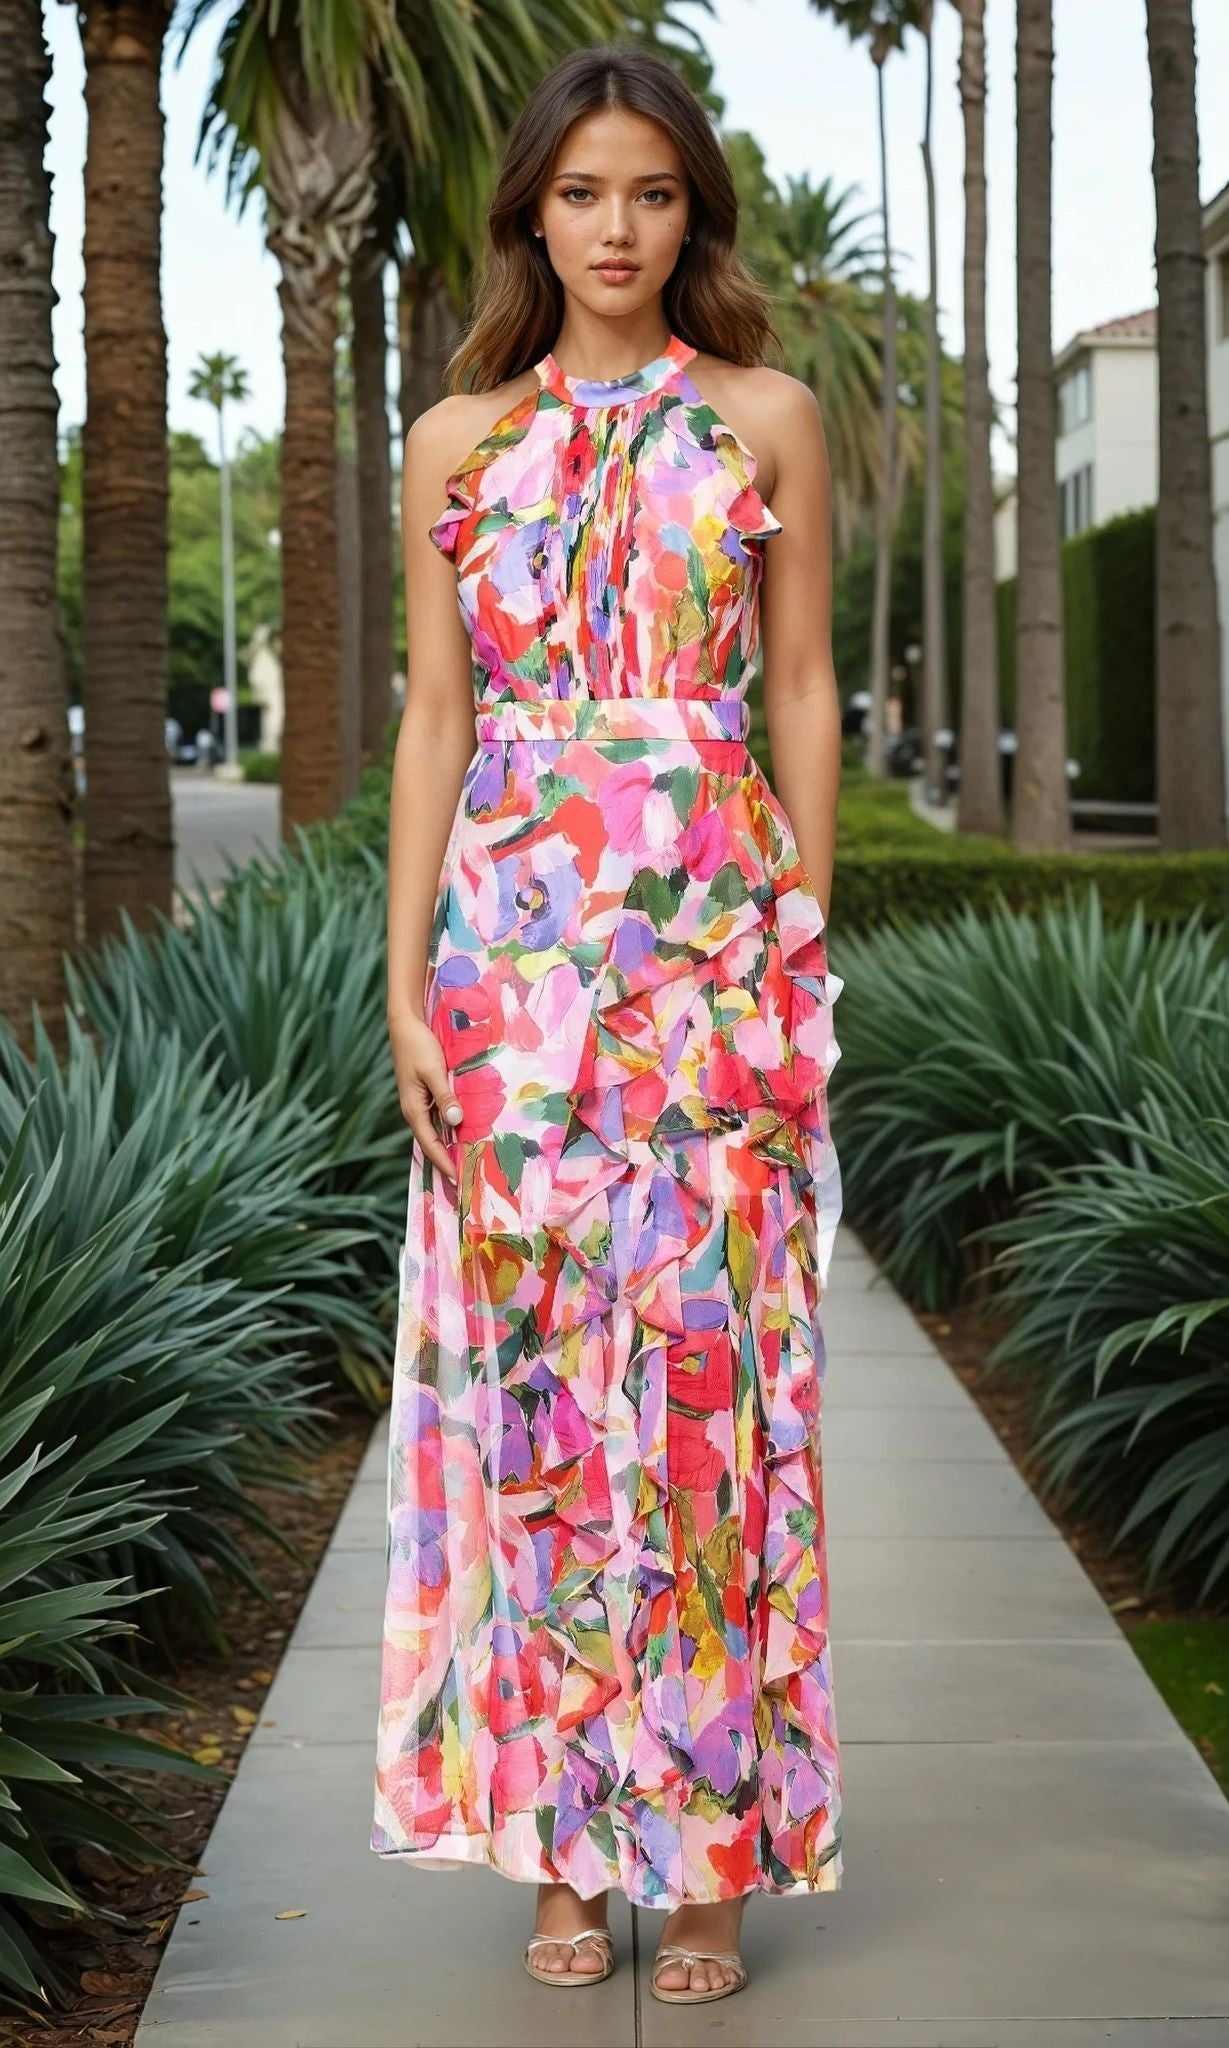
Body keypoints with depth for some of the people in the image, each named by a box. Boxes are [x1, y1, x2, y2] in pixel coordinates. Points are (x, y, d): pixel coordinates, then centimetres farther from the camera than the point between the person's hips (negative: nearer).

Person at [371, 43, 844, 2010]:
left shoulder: (765, 421, 6)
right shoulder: (457, 442, 9)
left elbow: (803, 695, 6)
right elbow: (434, 725, 7)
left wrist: (801, 959, 0)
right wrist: (410, 983, -1)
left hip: (713, 955, -1)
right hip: (511, 951, 2)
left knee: (710, 1379, -2)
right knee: (527, 1377, 2)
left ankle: (714, 1845, 8)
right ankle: (567, 1841, 13)